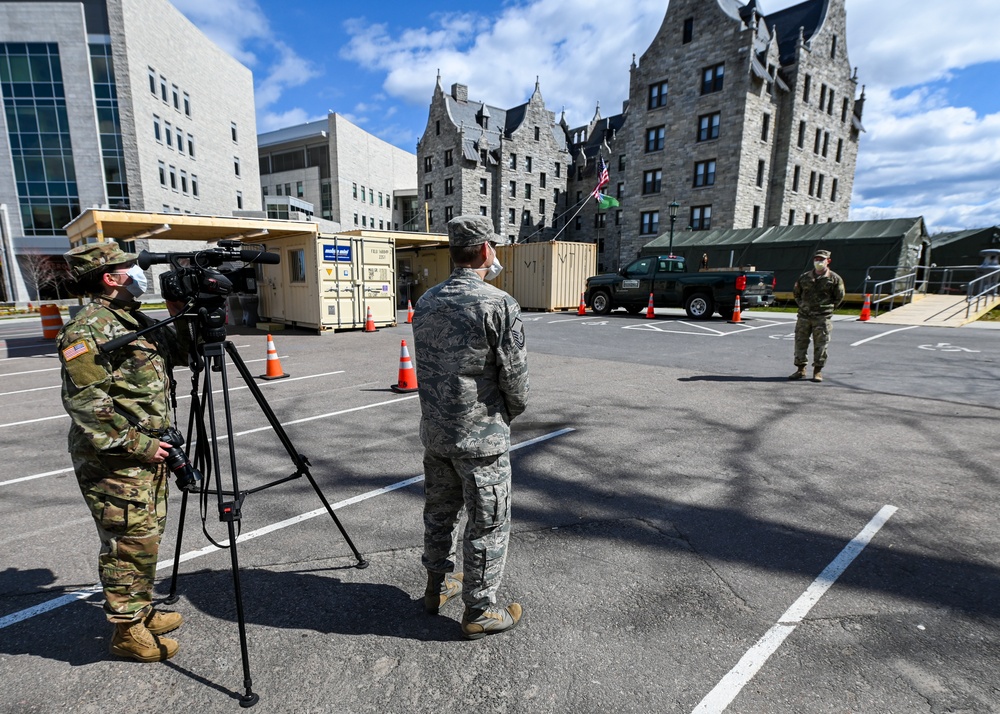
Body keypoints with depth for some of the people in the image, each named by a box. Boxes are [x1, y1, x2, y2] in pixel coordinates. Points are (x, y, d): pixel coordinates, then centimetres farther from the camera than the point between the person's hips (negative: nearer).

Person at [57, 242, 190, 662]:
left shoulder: (134, 320, 12)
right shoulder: (87, 331, -17)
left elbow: (176, 353, 22)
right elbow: (84, 403, -22)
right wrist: (136, 444, -20)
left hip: (148, 453, 10)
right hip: (116, 461, -10)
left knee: (146, 537, 20)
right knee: (130, 542, 1)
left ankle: (141, 612, 36)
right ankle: (127, 631, 18)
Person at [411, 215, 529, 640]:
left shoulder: (425, 302, 3)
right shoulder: (499, 305, -18)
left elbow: (424, 366, 9)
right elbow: (515, 376, -14)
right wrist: (511, 412, 7)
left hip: (434, 430, 7)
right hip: (481, 436, -7)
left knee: (438, 511, 22)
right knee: (488, 524, 10)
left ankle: (437, 587, 42)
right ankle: (479, 611, 25)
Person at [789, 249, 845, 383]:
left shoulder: (834, 279, 1)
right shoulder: (804, 277, 8)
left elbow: (839, 297, 8)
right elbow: (796, 293, 20)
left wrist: (828, 308, 3)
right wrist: (802, 305, 11)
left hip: (822, 318, -3)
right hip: (804, 316, 3)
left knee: (820, 345, 0)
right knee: (800, 342, 4)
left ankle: (817, 371, 9)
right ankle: (800, 369, 14)